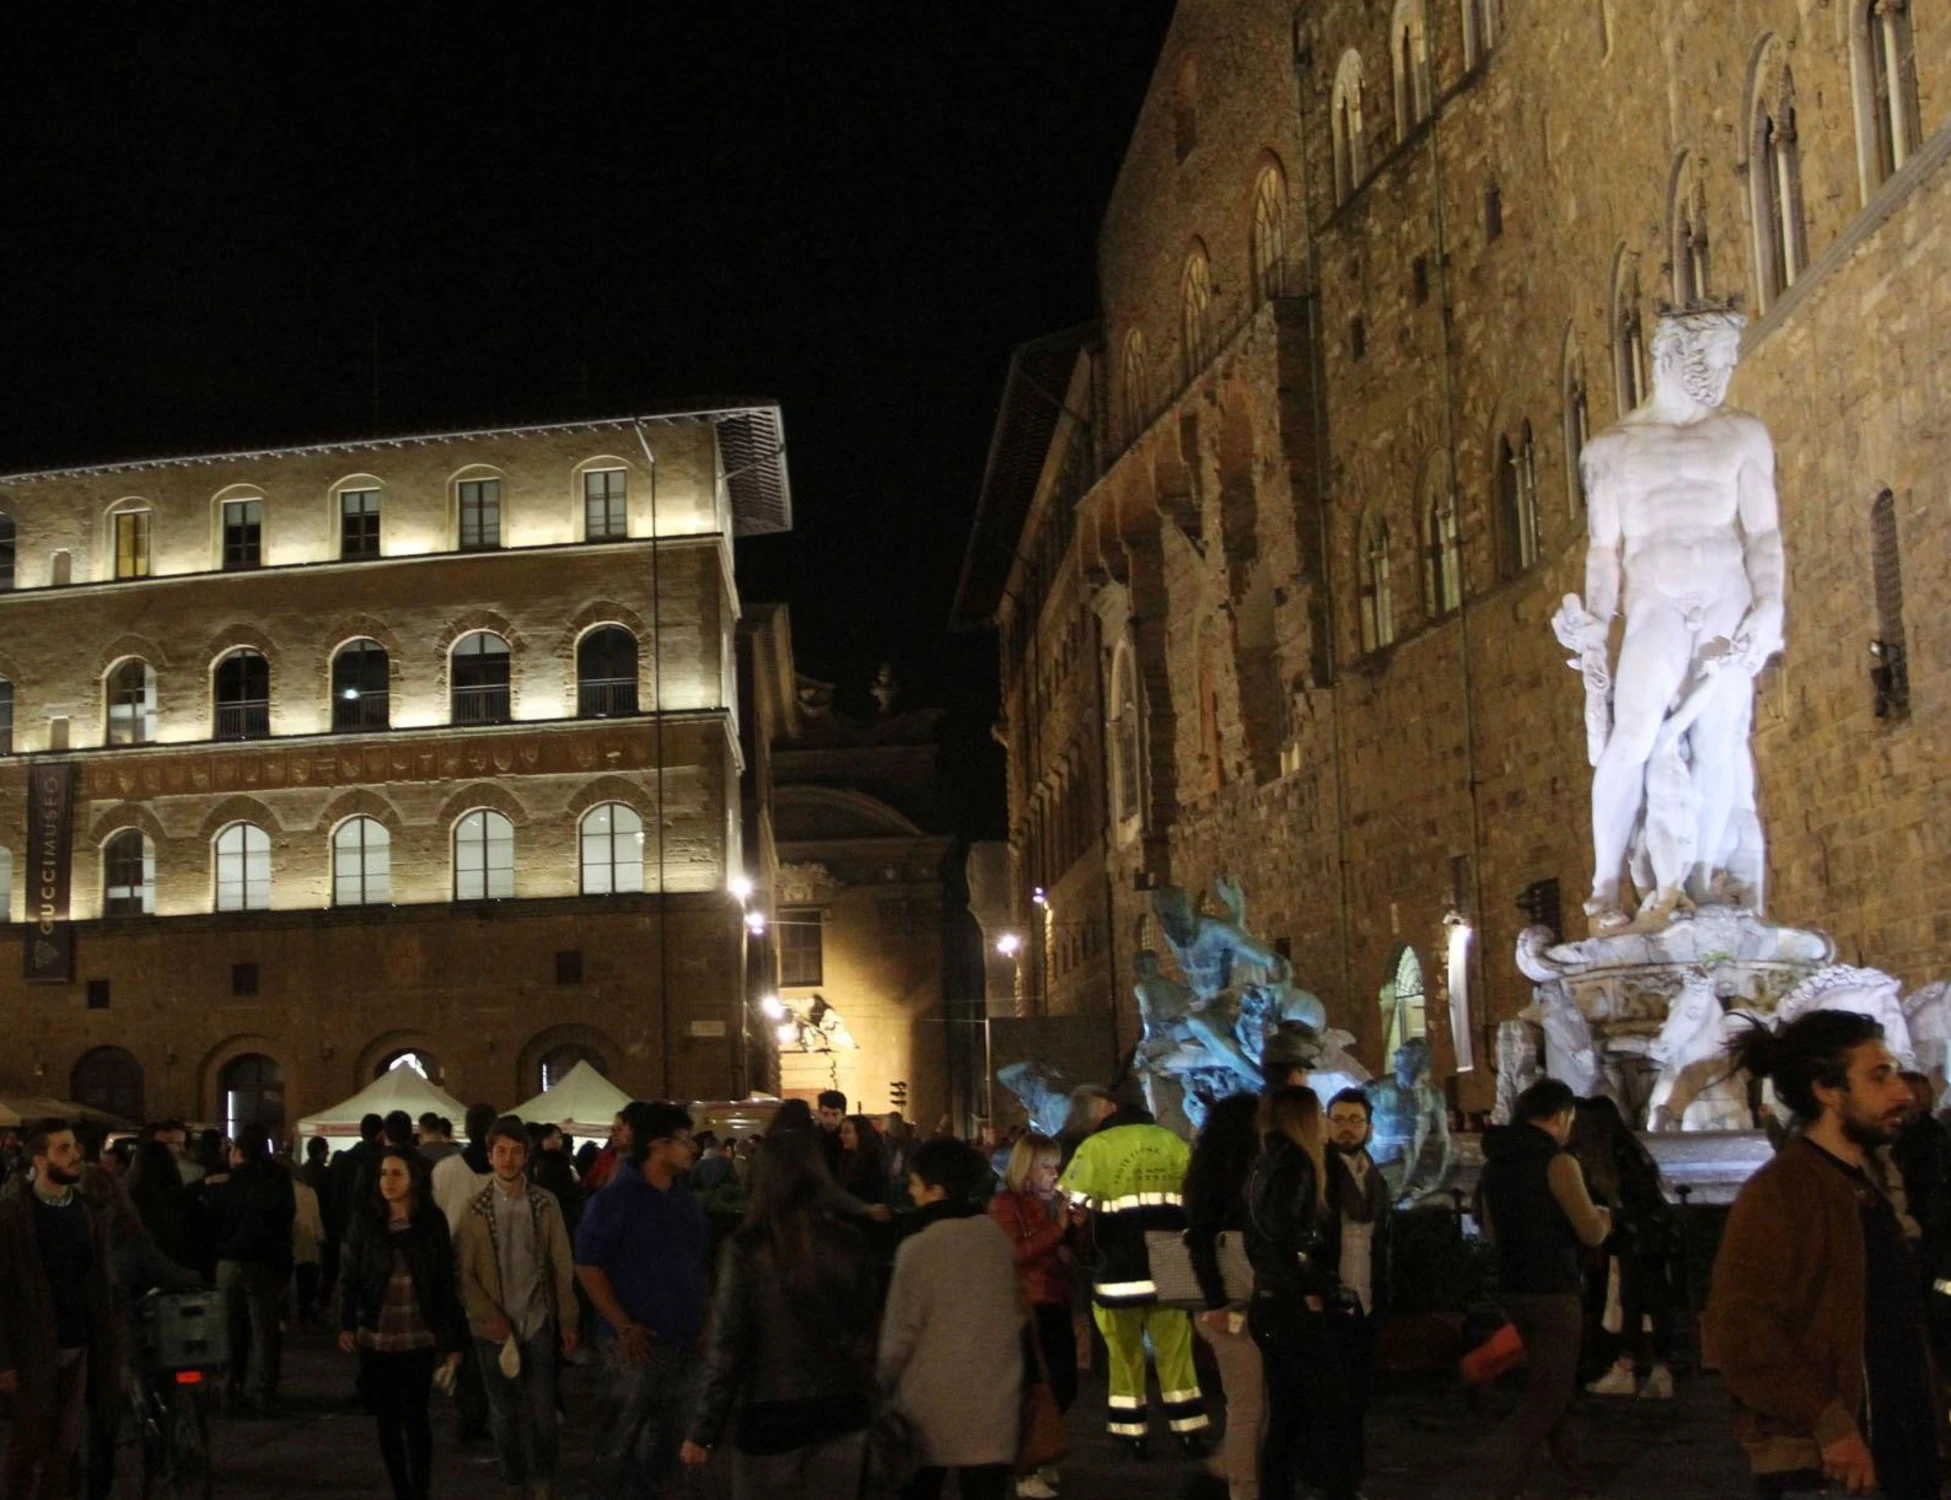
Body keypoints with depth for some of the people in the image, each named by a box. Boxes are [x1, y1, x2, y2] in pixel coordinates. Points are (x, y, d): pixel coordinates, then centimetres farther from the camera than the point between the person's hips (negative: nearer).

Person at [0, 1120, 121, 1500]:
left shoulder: (89, 1213, 7)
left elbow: (100, 1283, 8)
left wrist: (110, 1340, 3)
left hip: (79, 1349, 4)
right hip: (33, 1352, -4)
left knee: (64, 1448, 7)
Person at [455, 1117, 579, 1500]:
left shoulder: (545, 1203, -1)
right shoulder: (473, 1208, -3)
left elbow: (562, 1265, 2)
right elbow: (464, 1271, -3)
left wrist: (568, 1319, 0)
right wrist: (489, 1316, -12)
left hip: (538, 1323, 0)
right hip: (493, 1327, 0)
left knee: (543, 1410, 2)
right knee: (504, 1412, 9)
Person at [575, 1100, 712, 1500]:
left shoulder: (686, 1201, 11)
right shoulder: (614, 1200, -9)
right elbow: (588, 1267, -13)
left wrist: (707, 1319, 7)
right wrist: (623, 1327, -18)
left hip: (684, 1342, 7)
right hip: (637, 1342, -7)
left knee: (669, 1435, 15)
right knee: (618, 1439, 0)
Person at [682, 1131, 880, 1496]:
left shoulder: (747, 1248, -10)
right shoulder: (850, 1243, -2)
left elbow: (728, 1344, -10)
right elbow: (868, 1332, 3)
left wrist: (704, 1430, -4)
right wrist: (869, 1406, 13)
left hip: (770, 1414, -3)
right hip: (841, 1411, 3)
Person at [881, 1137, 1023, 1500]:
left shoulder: (918, 1247, -13)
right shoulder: (999, 1239, 2)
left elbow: (901, 1333, -9)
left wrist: (884, 1387, 6)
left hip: (932, 1405, -4)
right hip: (994, 1404, 4)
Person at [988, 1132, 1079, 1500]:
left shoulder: (1052, 1203, 14)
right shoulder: (1005, 1204, -6)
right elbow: (1014, 1253, -20)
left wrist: (1075, 1229, 1)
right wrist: (1057, 1229, -18)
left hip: (1056, 1304, 7)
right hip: (1026, 1307, -7)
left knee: (1064, 1387, 9)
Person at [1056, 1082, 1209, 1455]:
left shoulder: (1097, 1147, -7)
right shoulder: (1172, 1142, 6)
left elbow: (1070, 1207, -11)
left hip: (1120, 1271, -3)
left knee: (1125, 1354, 8)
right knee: (1175, 1350, 11)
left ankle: (1133, 1438, 11)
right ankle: (1189, 1432, 13)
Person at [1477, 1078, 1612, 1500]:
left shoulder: (1494, 1164, 9)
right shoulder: (1558, 1163, -14)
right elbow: (1592, 1234, -11)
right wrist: (1602, 1218, 11)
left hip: (1513, 1289, 8)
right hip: (1553, 1292, -8)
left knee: (1550, 1386, 19)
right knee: (1547, 1395, -2)